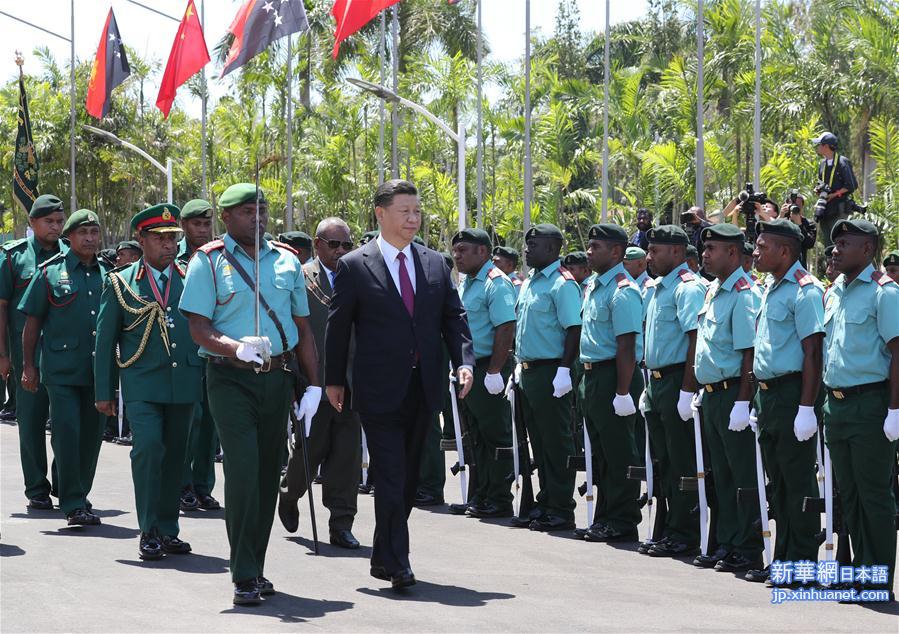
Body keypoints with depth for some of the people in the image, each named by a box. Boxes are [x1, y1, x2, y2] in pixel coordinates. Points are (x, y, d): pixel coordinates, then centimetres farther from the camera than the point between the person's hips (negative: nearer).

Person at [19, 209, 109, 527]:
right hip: (62, 368, -4)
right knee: (67, 433, -10)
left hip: (98, 369, 4)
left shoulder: (108, 274, 12)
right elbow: (32, 322, 3)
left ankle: (80, 498, 20)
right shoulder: (50, 272, 1)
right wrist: (28, 366, -1)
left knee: (92, 435, 8)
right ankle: (73, 504, -8)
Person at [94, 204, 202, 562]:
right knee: (148, 447, -16)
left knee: (175, 455, 6)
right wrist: (104, 392, 2)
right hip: (142, 384, -3)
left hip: (184, 382, 3)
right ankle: (149, 532, -9)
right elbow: (105, 340, 5)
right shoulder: (121, 283, 3)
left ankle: (169, 530, 17)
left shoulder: (191, 280, 10)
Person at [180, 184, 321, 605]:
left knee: (268, 474, 8)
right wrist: (238, 348, -26)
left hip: (278, 377, 5)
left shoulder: (287, 261, 11)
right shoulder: (209, 262, -2)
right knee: (244, 471, -14)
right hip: (231, 379, -5)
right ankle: (245, 577, -9)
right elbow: (199, 329, -8)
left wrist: (313, 385, 9)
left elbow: (303, 329, 15)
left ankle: (256, 568, 19)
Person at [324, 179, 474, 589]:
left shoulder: (435, 264, 10)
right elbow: (338, 326, 2)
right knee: (391, 478, -10)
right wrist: (334, 380, 2)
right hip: (379, 389, -5)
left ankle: (385, 555, 24)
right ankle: (395, 562, -8)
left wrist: (464, 361, -6)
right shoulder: (354, 266, -3)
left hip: (424, 387, 5)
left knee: (408, 478, 12)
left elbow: (453, 317, 10)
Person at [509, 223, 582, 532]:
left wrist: (564, 371, -23)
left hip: (550, 373, -9)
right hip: (528, 373, 9)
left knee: (556, 443, -4)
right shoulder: (529, 283, 16)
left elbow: (574, 330, -18)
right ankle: (544, 504, 21)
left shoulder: (562, 284, -13)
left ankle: (561, 510, 1)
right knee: (538, 443, 14)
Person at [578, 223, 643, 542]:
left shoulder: (623, 291, -15)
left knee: (619, 453, -4)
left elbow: (626, 347, -20)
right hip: (592, 376, 10)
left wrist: (622, 392, -23)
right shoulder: (593, 286, 15)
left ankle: (623, 522, 1)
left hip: (613, 377, -10)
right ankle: (605, 518, 22)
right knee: (600, 452, 15)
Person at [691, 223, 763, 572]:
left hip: (733, 394, -9)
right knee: (722, 474, 14)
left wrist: (742, 402, -22)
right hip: (712, 395, 9)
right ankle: (725, 545, 20)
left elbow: (750, 352, -19)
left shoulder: (743, 294, -15)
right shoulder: (713, 291, 14)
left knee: (744, 475, -3)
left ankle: (748, 551, 1)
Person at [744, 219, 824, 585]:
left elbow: (812, 353, -18)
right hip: (767, 395, 9)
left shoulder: (805, 291, -13)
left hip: (792, 394, -9)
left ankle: (803, 564, 1)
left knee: (798, 482, -4)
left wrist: (806, 407, -22)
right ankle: (783, 560, 20)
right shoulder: (771, 290, 16)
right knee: (777, 482, 13)